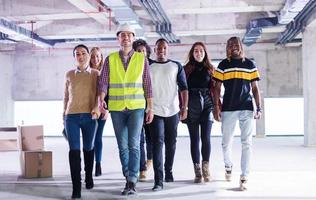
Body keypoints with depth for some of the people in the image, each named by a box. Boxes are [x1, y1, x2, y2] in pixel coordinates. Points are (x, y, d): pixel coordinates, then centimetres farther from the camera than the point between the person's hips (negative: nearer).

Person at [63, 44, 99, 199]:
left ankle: (89, 177, 34)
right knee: (74, 150, -7)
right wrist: (64, 115, 19)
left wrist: (96, 107, -19)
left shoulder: (96, 74, 6)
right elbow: (66, 96, 19)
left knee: (88, 148, 12)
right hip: (72, 116, 1)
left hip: (89, 116, -1)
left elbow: (100, 93, -1)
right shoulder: (69, 75, 12)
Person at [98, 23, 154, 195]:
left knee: (133, 144, -10)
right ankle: (129, 179, 20)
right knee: (122, 146, 8)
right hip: (116, 108, 2)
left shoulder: (142, 59, 4)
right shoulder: (110, 59, 5)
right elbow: (103, 82, -1)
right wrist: (101, 99, -18)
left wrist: (150, 107, 2)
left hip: (136, 107, -2)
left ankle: (132, 181, -6)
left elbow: (147, 85, 5)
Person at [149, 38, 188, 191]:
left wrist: (185, 107, -4)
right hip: (155, 111, -1)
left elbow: (183, 88, 4)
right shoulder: (149, 67, 6)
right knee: (157, 143, -10)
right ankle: (158, 180, -13)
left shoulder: (176, 66, 7)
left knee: (171, 143, 11)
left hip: (173, 111, 2)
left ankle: (169, 172, 28)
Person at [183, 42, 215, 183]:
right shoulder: (187, 69, 7)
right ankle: (197, 171, 7)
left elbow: (214, 88, 10)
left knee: (206, 138, -5)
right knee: (194, 139, 2)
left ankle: (205, 167, 6)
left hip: (207, 105, 0)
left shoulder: (210, 69, 10)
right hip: (192, 107, 0)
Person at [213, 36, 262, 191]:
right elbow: (217, 88, 6)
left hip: (247, 108, 0)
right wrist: (216, 107, -4)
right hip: (228, 109, 0)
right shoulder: (223, 65, 6)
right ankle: (228, 166, 36)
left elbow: (255, 88, 9)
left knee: (246, 143, -2)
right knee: (226, 143, 9)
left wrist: (259, 108, 2)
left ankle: (244, 177, 2)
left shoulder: (250, 65, 8)